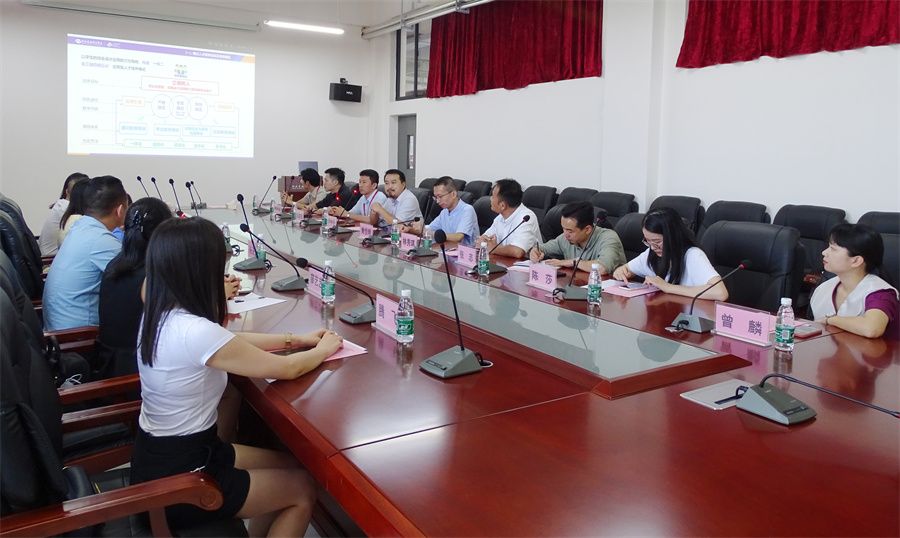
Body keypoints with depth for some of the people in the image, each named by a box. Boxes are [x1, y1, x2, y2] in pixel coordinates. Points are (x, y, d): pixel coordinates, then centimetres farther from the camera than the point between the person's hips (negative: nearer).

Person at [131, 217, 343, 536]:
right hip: (176, 478, -8)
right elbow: (287, 370, -19)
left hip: (160, 453, 8)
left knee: (289, 465, 19)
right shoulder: (195, 331, -31)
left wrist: (295, 340, 11)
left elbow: (230, 342, 12)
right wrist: (324, 349, 1)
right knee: (303, 488, 9)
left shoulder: (159, 313, -4)